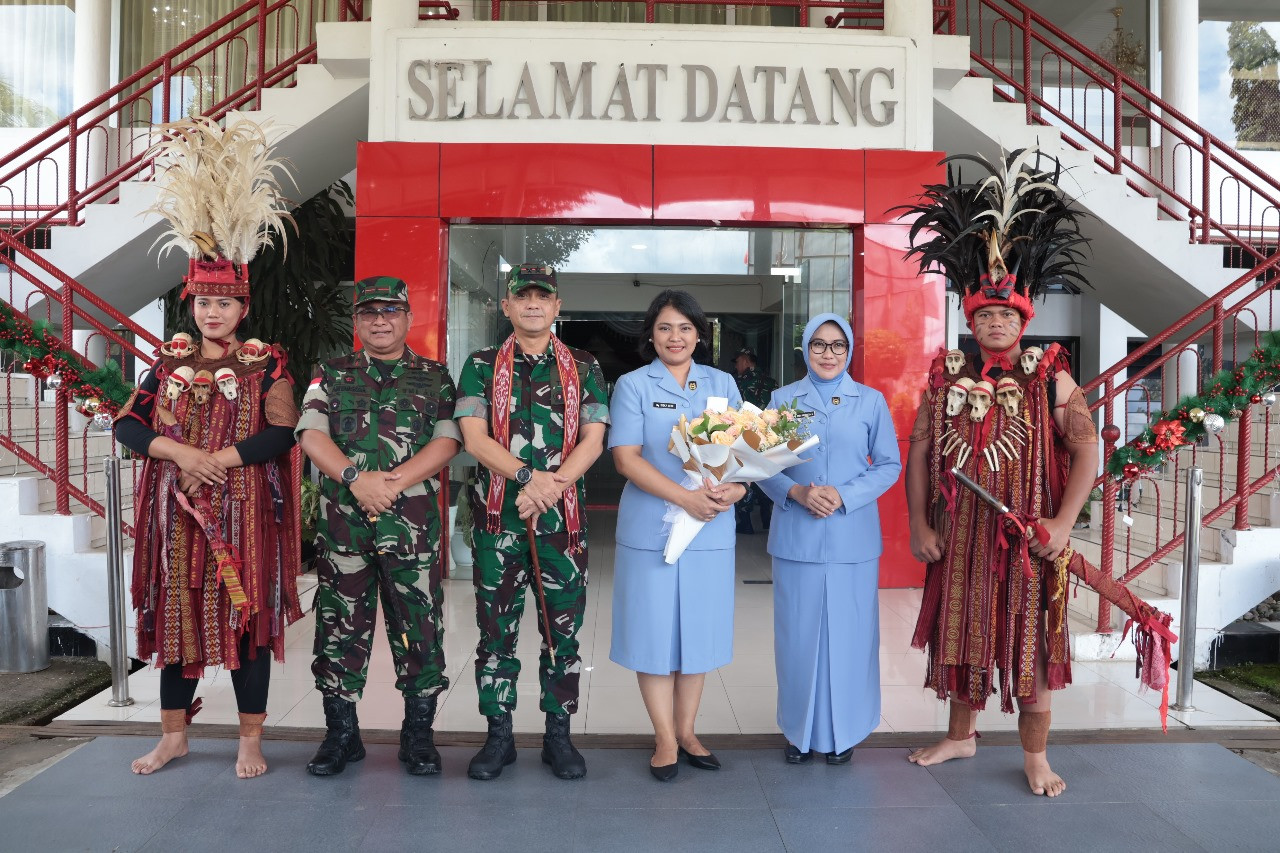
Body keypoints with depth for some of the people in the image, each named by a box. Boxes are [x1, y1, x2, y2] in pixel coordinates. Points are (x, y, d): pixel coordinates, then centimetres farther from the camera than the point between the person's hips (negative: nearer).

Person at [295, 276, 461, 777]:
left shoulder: (435, 378, 10)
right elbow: (311, 434, 1)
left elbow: (446, 441, -2)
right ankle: (341, 733, 21)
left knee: (419, 626, 3)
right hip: (342, 522, 1)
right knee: (340, 624, 7)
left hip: (413, 523, -1)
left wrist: (394, 481, -14)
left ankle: (418, 734, 16)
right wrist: (356, 477, -15)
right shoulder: (331, 376, 13)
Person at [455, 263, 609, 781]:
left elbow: (593, 440, -1)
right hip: (498, 518, 0)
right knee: (496, 630, 7)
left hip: (564, 518, 0)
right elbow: (474, 437, -5)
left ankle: (558, 734, 20)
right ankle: (499, 734, 21)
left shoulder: (584, 369, 8)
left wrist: (553, 484, -17)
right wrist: (528, 476, -19)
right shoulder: (482, 367, 6)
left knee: (562, 631, 7)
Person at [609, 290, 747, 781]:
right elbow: (626, 458, -9)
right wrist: (687, 498, -20)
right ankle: (665, 740, 17)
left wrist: (736, 488, -15)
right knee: (655, 629, 3)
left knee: (699, 629, 10)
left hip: (711, 528, 3)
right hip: (652, 526, -3)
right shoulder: (633, 385, 1)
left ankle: (686, 731, 26)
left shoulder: (722, 384, 10)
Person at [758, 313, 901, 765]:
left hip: (852, 537, 0)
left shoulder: (871, 401, 5)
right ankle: (800, 730, 20)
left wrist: (844, 495, -12)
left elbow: (889, 465, 3)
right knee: (798, 634, 5)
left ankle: (843, 731, 21)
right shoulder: (783, 399, 6)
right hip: (796, 536, 0)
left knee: (848, 634, 4)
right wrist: (795, 491, -14)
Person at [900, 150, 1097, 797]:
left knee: (1031, 642, 6)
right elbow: (919, 450, 2)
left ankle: (1035, 757, 22)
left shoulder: (1049, 378, -5)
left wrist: (1063, 522, -17)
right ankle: (961, 735, 34)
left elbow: (1087, 449, -9)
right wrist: (919, 524, -3)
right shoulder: (946, 377, 2)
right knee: (960, 635, 15)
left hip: (1027, 536, -2)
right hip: (958, 535, 3)